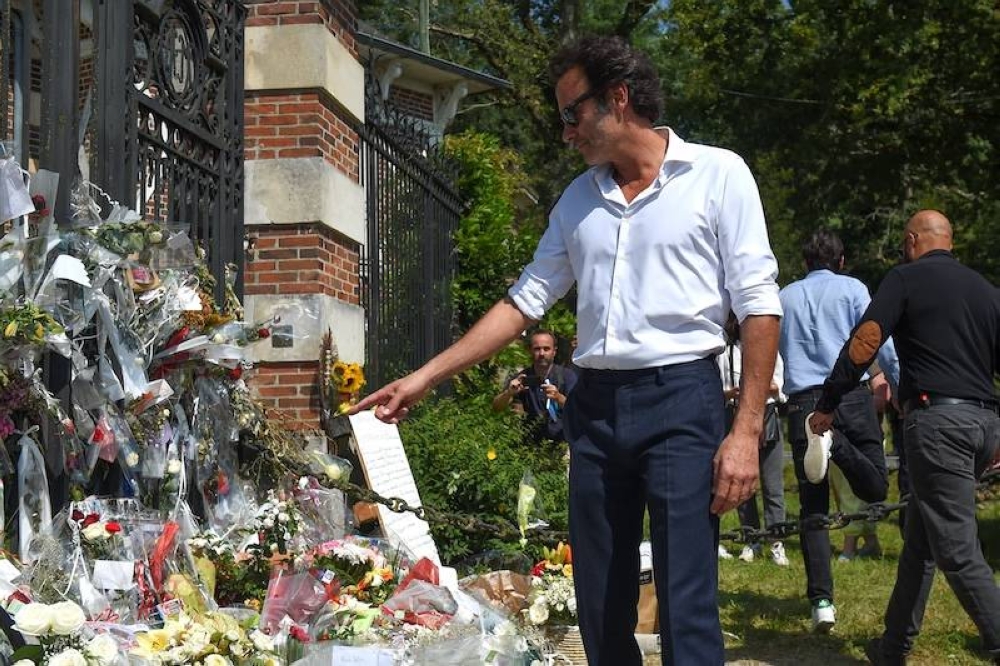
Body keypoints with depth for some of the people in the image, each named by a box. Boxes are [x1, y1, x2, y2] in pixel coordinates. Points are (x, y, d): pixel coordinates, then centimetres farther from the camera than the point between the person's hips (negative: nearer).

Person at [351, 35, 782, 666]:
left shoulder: (717, 174, -2)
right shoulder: (578, 199, 14)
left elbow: (759, 306, -6)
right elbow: (525, 301, 18)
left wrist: (746, 431, -13)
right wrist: (425, 377, 13)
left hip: (681, 401, -5)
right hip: (595, 407, 6)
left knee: (687, 609, -8)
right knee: (600, 607, 9)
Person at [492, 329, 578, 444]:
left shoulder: (567, 376, -3)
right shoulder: (521, 378, 4)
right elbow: (497, 407, -2)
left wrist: (559, 398, -31)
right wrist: (508, 393, -23)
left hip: (564, 440, -4)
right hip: (535, 441, 4)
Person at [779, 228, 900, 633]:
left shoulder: (783, 298, 18)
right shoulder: (852, 289, 9)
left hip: (802, 400, 2)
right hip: (851, 394, -2)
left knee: (813, 507, 4)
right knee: (876, 488, 5)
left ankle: (822, 601, -7)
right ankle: (836, 444, -27)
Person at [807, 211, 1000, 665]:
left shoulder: (906, 278, 1)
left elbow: (863, 343, -10)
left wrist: (827, 405, -4)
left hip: (937, 416, -7)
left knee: (958, 552, -8)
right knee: (921, 541, 16)